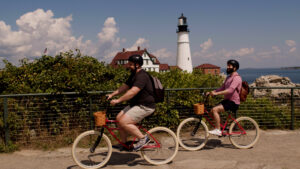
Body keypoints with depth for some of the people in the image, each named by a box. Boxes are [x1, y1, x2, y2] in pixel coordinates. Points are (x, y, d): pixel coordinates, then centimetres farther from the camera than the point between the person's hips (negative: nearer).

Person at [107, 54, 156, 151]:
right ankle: (124, 143, 17)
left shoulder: (142, 76, -21)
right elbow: (124, 87, 17)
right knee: (119, 118, 5)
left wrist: (118, 100, -35)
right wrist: (112, 95, 7)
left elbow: (133, 91, -33)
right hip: (136, 104, 10)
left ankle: (143, 138, -6)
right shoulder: (133, 75, 14)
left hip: (145, 107, -10)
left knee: (123, 122, -19)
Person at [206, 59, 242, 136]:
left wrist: (216, 93, -33)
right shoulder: (228, 77, 15)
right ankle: (219, 129, 10)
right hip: (227, 100, 9)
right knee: (212, 111, -3)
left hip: (233, 102, -9)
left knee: (215, 110, -23)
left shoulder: (237, 78, -15)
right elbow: (222, 88, 18)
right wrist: (211, 92, 4)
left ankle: (218, 130, -15)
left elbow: (230, 90, -29)